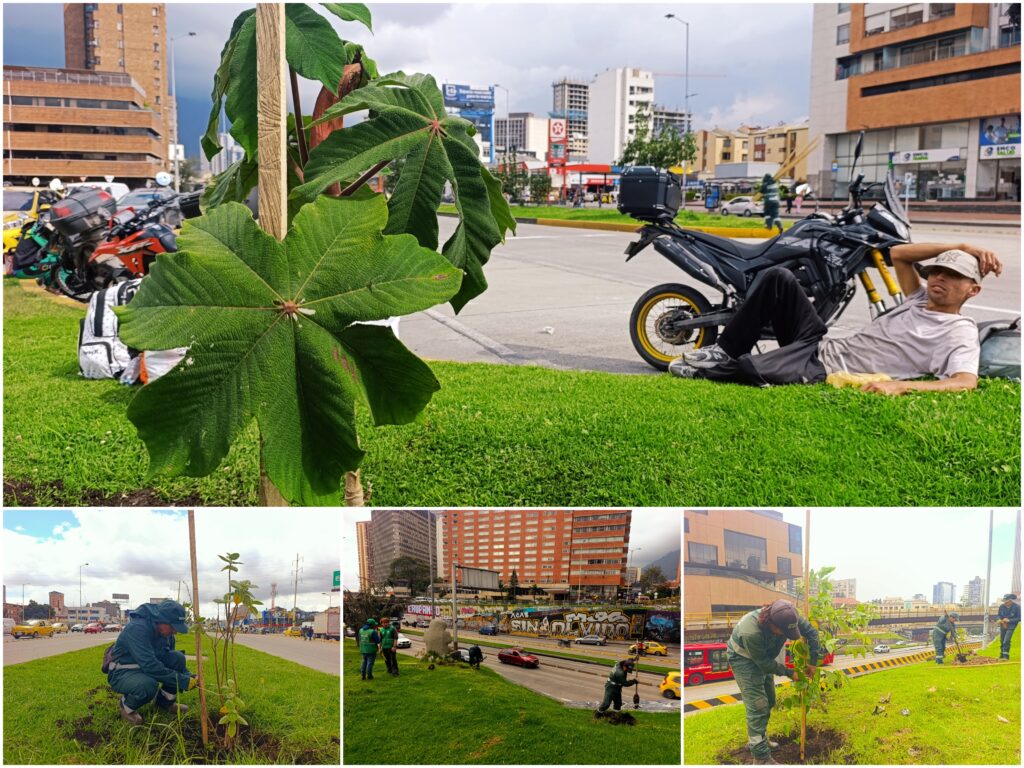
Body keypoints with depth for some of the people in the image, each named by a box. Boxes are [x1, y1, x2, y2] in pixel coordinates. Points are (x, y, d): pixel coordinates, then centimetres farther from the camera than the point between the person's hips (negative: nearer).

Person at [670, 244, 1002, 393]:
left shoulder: (960, 333, -11)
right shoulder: (922, 300, 14)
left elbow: (967, 382, -29)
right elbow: (897, 253, 19)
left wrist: (900, 385, -42)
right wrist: (962, 247, 10)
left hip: (824, 369, -8)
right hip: (823, 342, 8)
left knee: (744, 370, -30)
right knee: (778, 278, -1)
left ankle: (698, 371, 4)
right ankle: (723, 351, 3)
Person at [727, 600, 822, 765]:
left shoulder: (788, 617, -27)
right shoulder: (751, 632, -43)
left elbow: (811, 631, -10)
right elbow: (764, 663, -27)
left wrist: (813, 662, -5)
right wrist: (789, 673, -15)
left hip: (763, 656, 7)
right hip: (743, 658, -7)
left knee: (769, 701, 16)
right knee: (757, 705, -13)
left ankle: (756, 739, 35)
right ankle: (761, 758, -10)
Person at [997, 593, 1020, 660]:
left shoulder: (1017, 607, -17)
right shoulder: (1001, 607, -7)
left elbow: (1019, 618, -14)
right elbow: (999, 616, 9)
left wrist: (1009, 620, -22)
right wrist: (1000, 620, -13)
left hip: (1011, 625, -4)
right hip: (1003, 625, 4)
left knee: (1006, 641, -15)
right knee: (1002, 640, 12)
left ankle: (1006, 655, -7)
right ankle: (1002, 654, 28)